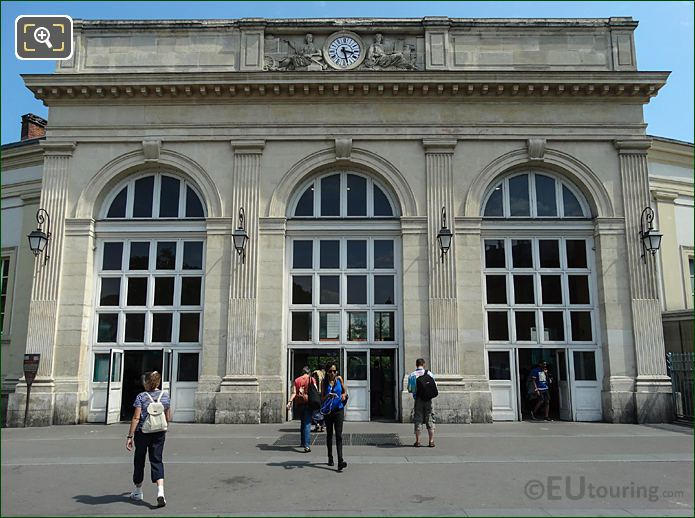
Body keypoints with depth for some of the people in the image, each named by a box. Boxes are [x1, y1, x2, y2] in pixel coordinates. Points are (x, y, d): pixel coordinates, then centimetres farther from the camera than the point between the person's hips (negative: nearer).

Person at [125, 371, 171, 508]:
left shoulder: (141, 397, -9)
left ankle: (138, 491, 31)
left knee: (139, 460, 16)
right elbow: (168, 418, 9)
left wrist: (130, 436, -11)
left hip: (142, 433, -2)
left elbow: (136, 418, -14)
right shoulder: (165, 396, 3)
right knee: (157, 461, 4)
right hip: (159, 434, 3)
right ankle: (160, 491, -15)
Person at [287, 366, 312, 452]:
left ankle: (302, 442, 27)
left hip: (299, 404, 3)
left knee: (302, 423, 21)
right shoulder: (311, 379, 2)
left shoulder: (296, 380, 8)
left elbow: (294, 393, -2)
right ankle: (306, 445, -16)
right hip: (308, 403, -3)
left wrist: (290, 402, -5)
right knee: (307, 424, -6)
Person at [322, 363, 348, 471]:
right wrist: (328, 396, -20)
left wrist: (344, 395, -6)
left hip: (339, 410, -1)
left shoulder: (339, 379, 2)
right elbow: (322, 398, 1)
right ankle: (330, 458, 28)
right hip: (328, 411, 1)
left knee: (339, 435, -9)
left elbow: (345, 391, 15)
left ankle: (340, 461, -16)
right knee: (329, 435, 13)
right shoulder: (325, 382, 0)